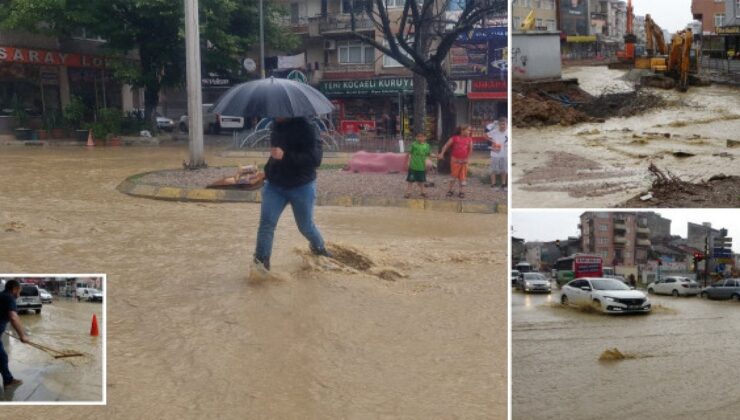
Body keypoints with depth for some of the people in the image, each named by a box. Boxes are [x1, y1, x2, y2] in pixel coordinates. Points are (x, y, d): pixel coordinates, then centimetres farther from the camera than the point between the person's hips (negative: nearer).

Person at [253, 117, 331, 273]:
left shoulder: (306, 128, -19)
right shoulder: (277, 125, 3)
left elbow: (315, 159, -28)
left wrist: (285, 156, -34)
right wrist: (267, 170, 20)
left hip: (302, 187, -5)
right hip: (274, 185, 5)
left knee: (305, 226, 11)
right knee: (266, 222, -9)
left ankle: (319, 248, 40)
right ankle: (261, 261, -5)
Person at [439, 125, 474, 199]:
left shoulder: (469, 139, 1)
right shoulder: (454, 138, -8)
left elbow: (470, 149, 5)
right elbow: (446, 145, -7)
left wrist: (467, 158, -1)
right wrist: (442, 153, -15)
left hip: (464, 161, 3)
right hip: (455, 160, -3)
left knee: (463, 176, 5)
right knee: (454, 176, 3)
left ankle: (462, 192, 13)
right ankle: (451, 190, 15)